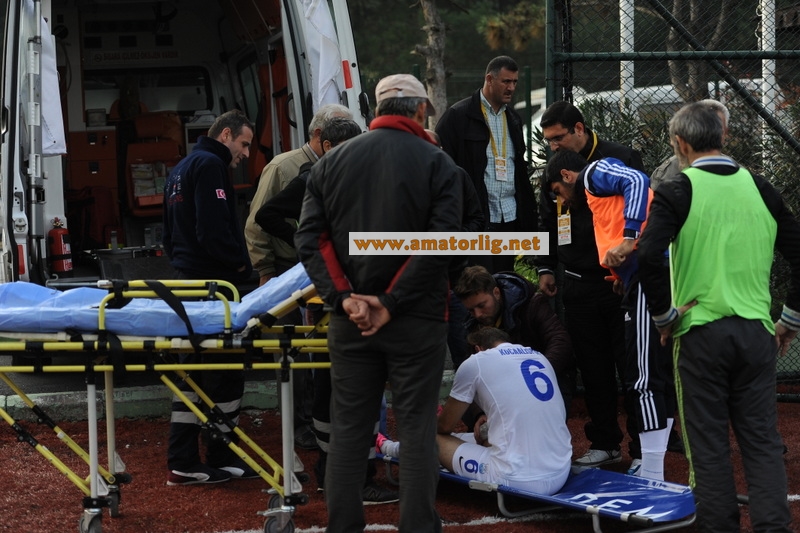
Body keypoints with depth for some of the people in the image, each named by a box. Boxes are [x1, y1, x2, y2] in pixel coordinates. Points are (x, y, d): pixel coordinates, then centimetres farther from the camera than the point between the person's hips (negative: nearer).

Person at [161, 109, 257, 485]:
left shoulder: (181, 170, 21)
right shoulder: (210, 165, -12)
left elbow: (170, 234, 25)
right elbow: (214, 230, -22)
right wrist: (242, 267, -11)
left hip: (187, 280, 10)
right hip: (212, 284, -10)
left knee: (191, 371, 11)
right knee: (225, 374, -3)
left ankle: (182, 463, 11)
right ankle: (221, 459, 2)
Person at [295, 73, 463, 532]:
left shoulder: (332, 162, 6)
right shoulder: (438, 164, -4)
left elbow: (311, 239, -2)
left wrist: (345, 298, -9)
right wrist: (392, 303, -14)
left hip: (350, 322, 3)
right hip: (416, 321, -3)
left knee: (349, 430, 9)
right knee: (418, 431, 4)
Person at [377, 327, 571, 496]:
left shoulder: (475, 363, -2)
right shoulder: (541, 358, 13)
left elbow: (445, 426, 11)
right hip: (561, 476, 7)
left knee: (433, 439, 12)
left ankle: (387, 448, 43)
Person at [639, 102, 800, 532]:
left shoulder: (677, 191, -6)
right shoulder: (760, 188, 7)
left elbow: (649, 255, -20)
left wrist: (663, 315, -7)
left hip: (701, 333, -3)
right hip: (757, 333, 3)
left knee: (709, 445, 5)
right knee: (762, 440, 8)